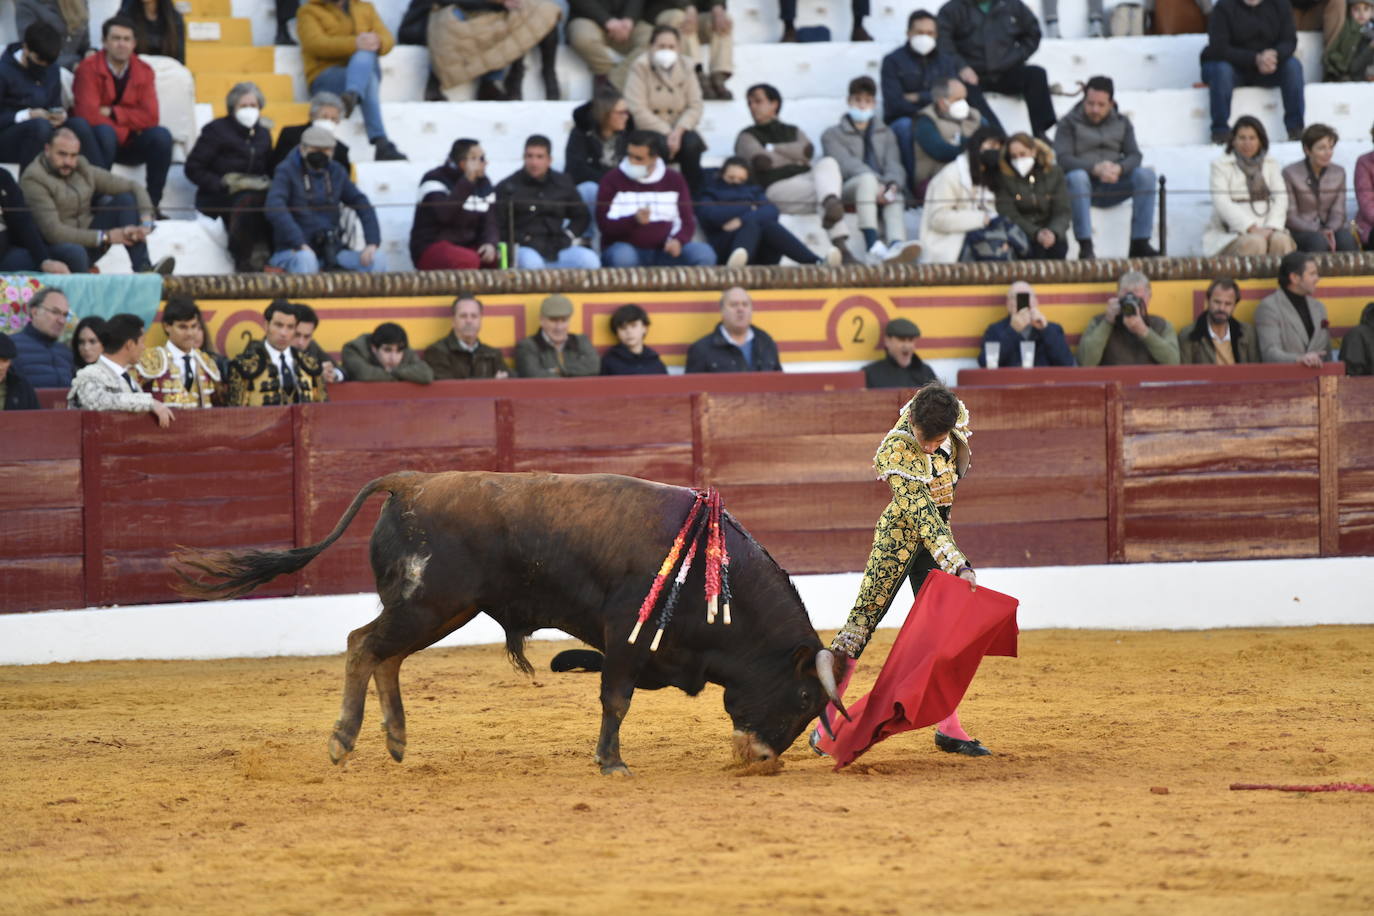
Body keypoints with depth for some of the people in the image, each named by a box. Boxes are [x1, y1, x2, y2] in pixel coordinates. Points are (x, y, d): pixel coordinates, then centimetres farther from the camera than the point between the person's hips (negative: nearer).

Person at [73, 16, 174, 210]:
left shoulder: (144, 72, 3)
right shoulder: (89, 69, -9)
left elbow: (150, 117, -8)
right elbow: (89, 114, -19)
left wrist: (112, 113, -16)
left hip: (130, 145, 4)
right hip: (100, 142, -4)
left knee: (162, 136, -23)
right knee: (104, 131, -36)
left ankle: (152, 203, -18)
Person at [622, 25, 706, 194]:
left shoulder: (685, 69, 6)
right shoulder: (640, 68, -7)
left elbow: (695, 107, -1)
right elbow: (638, 110, -15)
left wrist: (678, 131, -19)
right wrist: (666, 133, -20)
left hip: (676, 131, 4)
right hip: (648, 131, -4)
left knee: (691, 144, -30)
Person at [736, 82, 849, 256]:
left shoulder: (793, 131, 32)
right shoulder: (747, 137, 19)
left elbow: (808, 149, 6)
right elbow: (762, 162, -3)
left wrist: (774, 149, 4)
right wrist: (797, 158, 9)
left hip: (805, 179, 4)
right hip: (777, 187, -4)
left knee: (827, 163, -30)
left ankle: (830, 203, -62)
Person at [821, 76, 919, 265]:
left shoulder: (885, 134, 27)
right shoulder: (833, 135, 15)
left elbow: (893, 164, 8)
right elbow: (846, 164, -4)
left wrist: (893, 184, -18)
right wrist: (876, 186, -23)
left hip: (880, 188, 3)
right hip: (848, 188, -3)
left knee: (897, 196, -33)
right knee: (867, 178, -38)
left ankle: (897, 245, -64)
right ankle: (873, 246, -56)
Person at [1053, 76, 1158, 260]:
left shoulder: (1122, 123, 14)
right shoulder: (1069, 123, 3)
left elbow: (1134, 155, 2)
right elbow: (1063, 159, -12)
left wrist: (1119, 168, -23)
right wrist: (1095, 169, -28)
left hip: (1112, 187, 3)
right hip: (1084, 187, -3)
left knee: (1146, 174, -22)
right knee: (1077, 176, -38)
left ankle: (1140, 243, -24)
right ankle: (1085, 246, -39)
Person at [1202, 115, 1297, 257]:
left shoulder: (1271, 164, 19)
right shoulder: (1221, 165, 6)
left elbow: (1280, 198, 6)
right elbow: (1222, 204, -8)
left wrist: (1271, 228, -13)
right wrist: (1251, 228, -20)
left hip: (1265, 230, 3)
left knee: (1281, 240, -30)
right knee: (1255, 243, -35)